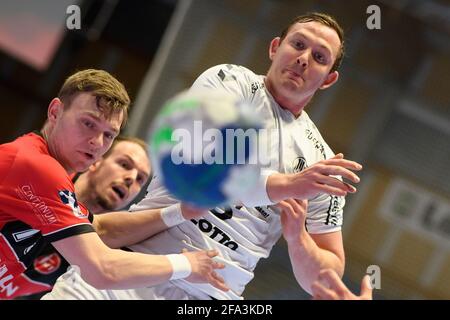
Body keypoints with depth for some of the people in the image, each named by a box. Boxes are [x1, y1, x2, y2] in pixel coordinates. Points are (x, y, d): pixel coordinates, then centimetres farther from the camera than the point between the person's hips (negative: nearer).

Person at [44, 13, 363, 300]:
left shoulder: (321, 163, 11)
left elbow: (325, 279, 12)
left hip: (212, 295, 4)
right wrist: (284, 185, -25)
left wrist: (297, 236, -7)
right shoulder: (230, 81, 2)